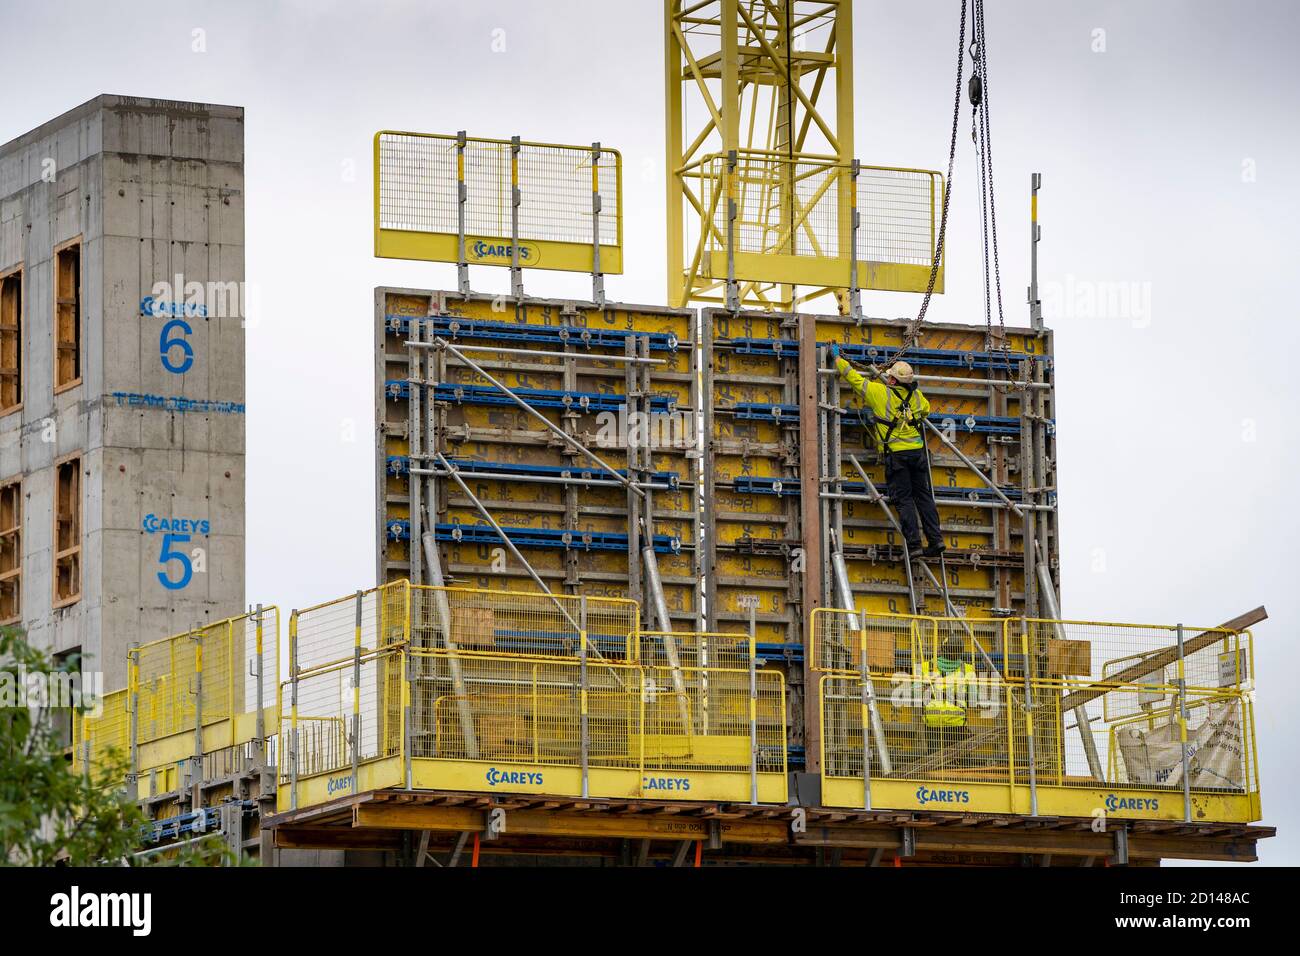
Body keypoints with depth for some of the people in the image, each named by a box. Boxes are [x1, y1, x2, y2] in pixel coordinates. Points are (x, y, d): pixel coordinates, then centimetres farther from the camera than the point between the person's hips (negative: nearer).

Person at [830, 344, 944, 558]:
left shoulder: (880, 392, -7)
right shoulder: (916, 396, 7)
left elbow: (854, 377, 2)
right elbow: (926, 409, 29)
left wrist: (837, 358, 15)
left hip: (896, 454, -4)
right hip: (918, 452, 4)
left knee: (904, 500, -4)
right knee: (924, 496, 8)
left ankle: (913, 544, -9)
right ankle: (936, 539, 1)